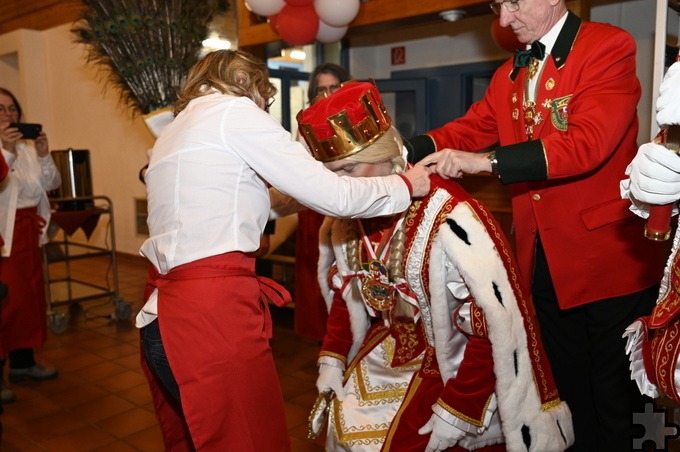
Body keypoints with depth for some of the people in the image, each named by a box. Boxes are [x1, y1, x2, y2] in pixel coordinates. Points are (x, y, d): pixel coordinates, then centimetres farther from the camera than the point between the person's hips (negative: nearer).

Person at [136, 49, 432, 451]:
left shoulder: (172, 133, 21)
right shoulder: (235, 110, -4)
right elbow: (333, 196, -7)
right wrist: (406, 185, 7)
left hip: (162, 313, 9)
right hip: (212, 312, -9)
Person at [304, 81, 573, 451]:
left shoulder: (448, 218, -30)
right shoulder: (348, 216, -6)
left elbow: (496, 327, -26)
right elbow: (343, 291, 10)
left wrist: (456, 411, -20)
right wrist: (331, 359, 2)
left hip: (452, 367, -6)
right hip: (386, 358, 6)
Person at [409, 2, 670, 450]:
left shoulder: (609, 47, -10)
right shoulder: (508, 75, 12)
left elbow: (588, 142, -23)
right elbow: (470, 129, 3)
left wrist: (486, 160, -31)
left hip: (609, 257, -6)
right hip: (544, 261, 6)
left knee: (616, 399, 9)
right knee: (569, 391, 19)